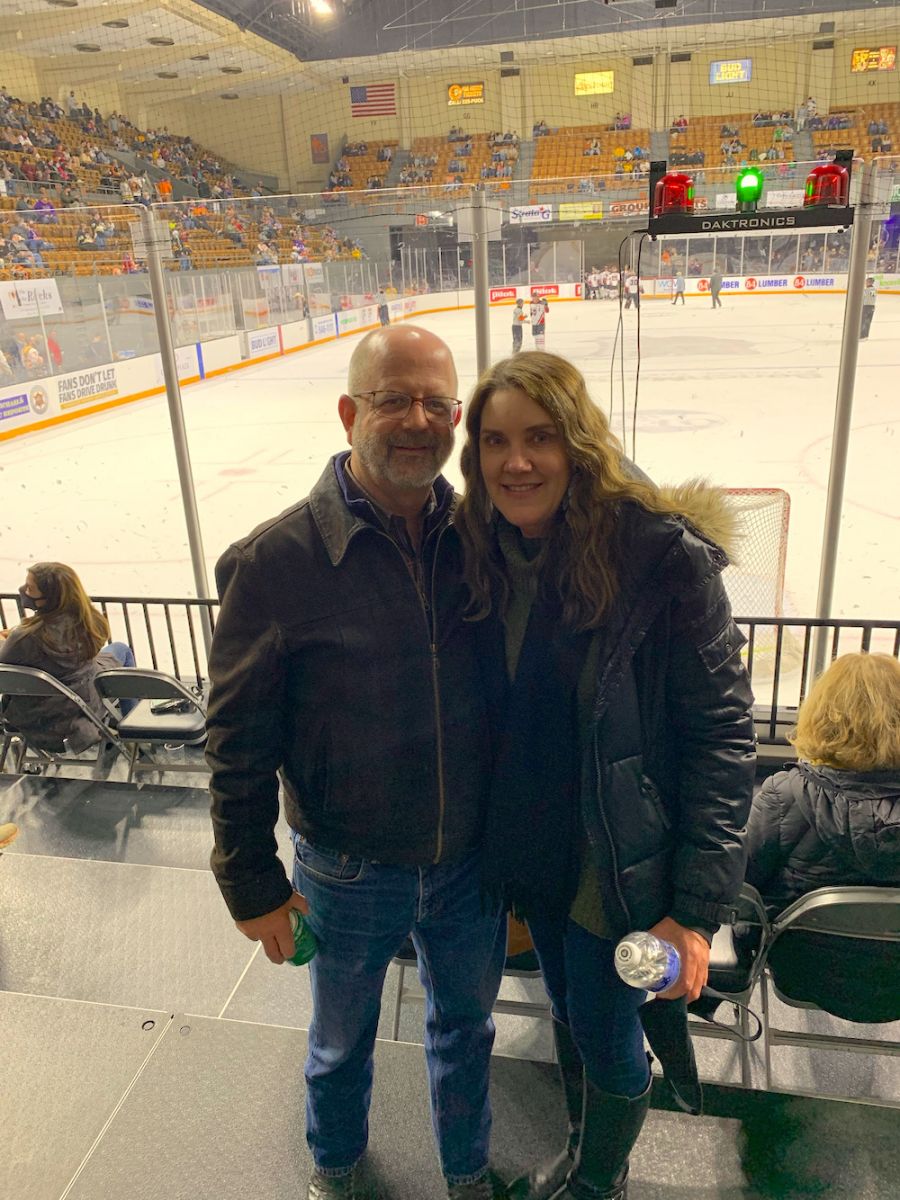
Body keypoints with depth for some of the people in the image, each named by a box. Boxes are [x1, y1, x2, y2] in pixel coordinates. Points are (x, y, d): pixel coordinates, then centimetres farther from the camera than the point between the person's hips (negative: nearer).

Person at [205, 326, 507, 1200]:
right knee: (343, 1039, 25)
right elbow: (239, 742, -13)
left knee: (465, 1026, 25)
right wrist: (252, 886, -7)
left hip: (470, 863, 3)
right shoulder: (277, 561, -21)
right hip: (349, 873, -2)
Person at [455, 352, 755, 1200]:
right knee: (568, 1013, 26)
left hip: (619, 865, -5)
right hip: (533, 849, 5)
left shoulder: (661, 552, -23)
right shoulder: (485, 553, -5)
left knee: (607, 1041, 16)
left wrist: (697, 907, -18)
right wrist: (498, 845, 8)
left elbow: (722, 731, -18)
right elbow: (494, 712, 5)